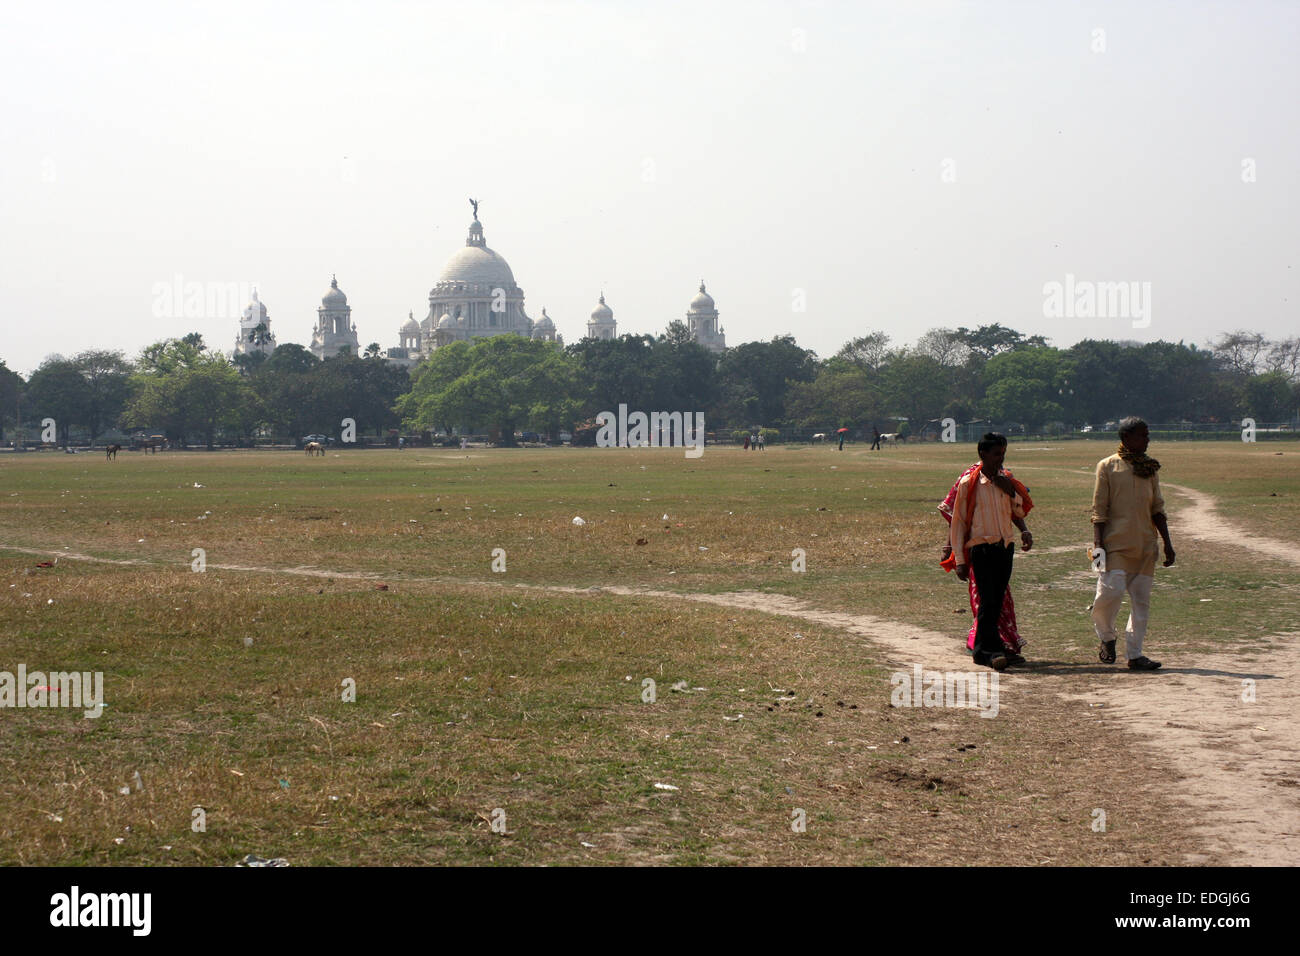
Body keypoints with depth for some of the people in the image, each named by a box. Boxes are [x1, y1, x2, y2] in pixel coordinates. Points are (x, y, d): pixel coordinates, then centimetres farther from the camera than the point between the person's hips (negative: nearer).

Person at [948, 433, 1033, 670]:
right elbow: (957, 521, -2)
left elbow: (1020, 512, 19)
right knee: (988, 600, -14)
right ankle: (992, 650, -13)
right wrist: (959, 559, -6)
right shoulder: (968, 483, -4)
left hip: (1005, 546, 5)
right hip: (982, 549, -5)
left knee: (997, 600, 7)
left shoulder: (1006, 481, 12)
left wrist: (1011, 492, -2)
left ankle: (981, 650, 18)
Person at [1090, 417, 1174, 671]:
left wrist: (1167, 542, 9)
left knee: (1141, 599, 2)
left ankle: (1135, 653, 8)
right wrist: (1097, 543, -12)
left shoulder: (1150, 467, 14)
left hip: (1146, 545, 5)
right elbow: (1099, 509, -3)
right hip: (1116, 544, -5)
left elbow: (1157, 508, 16)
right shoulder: (1108, 466, 0)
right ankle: (1107, 638, 13)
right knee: (1111, 591, -13)